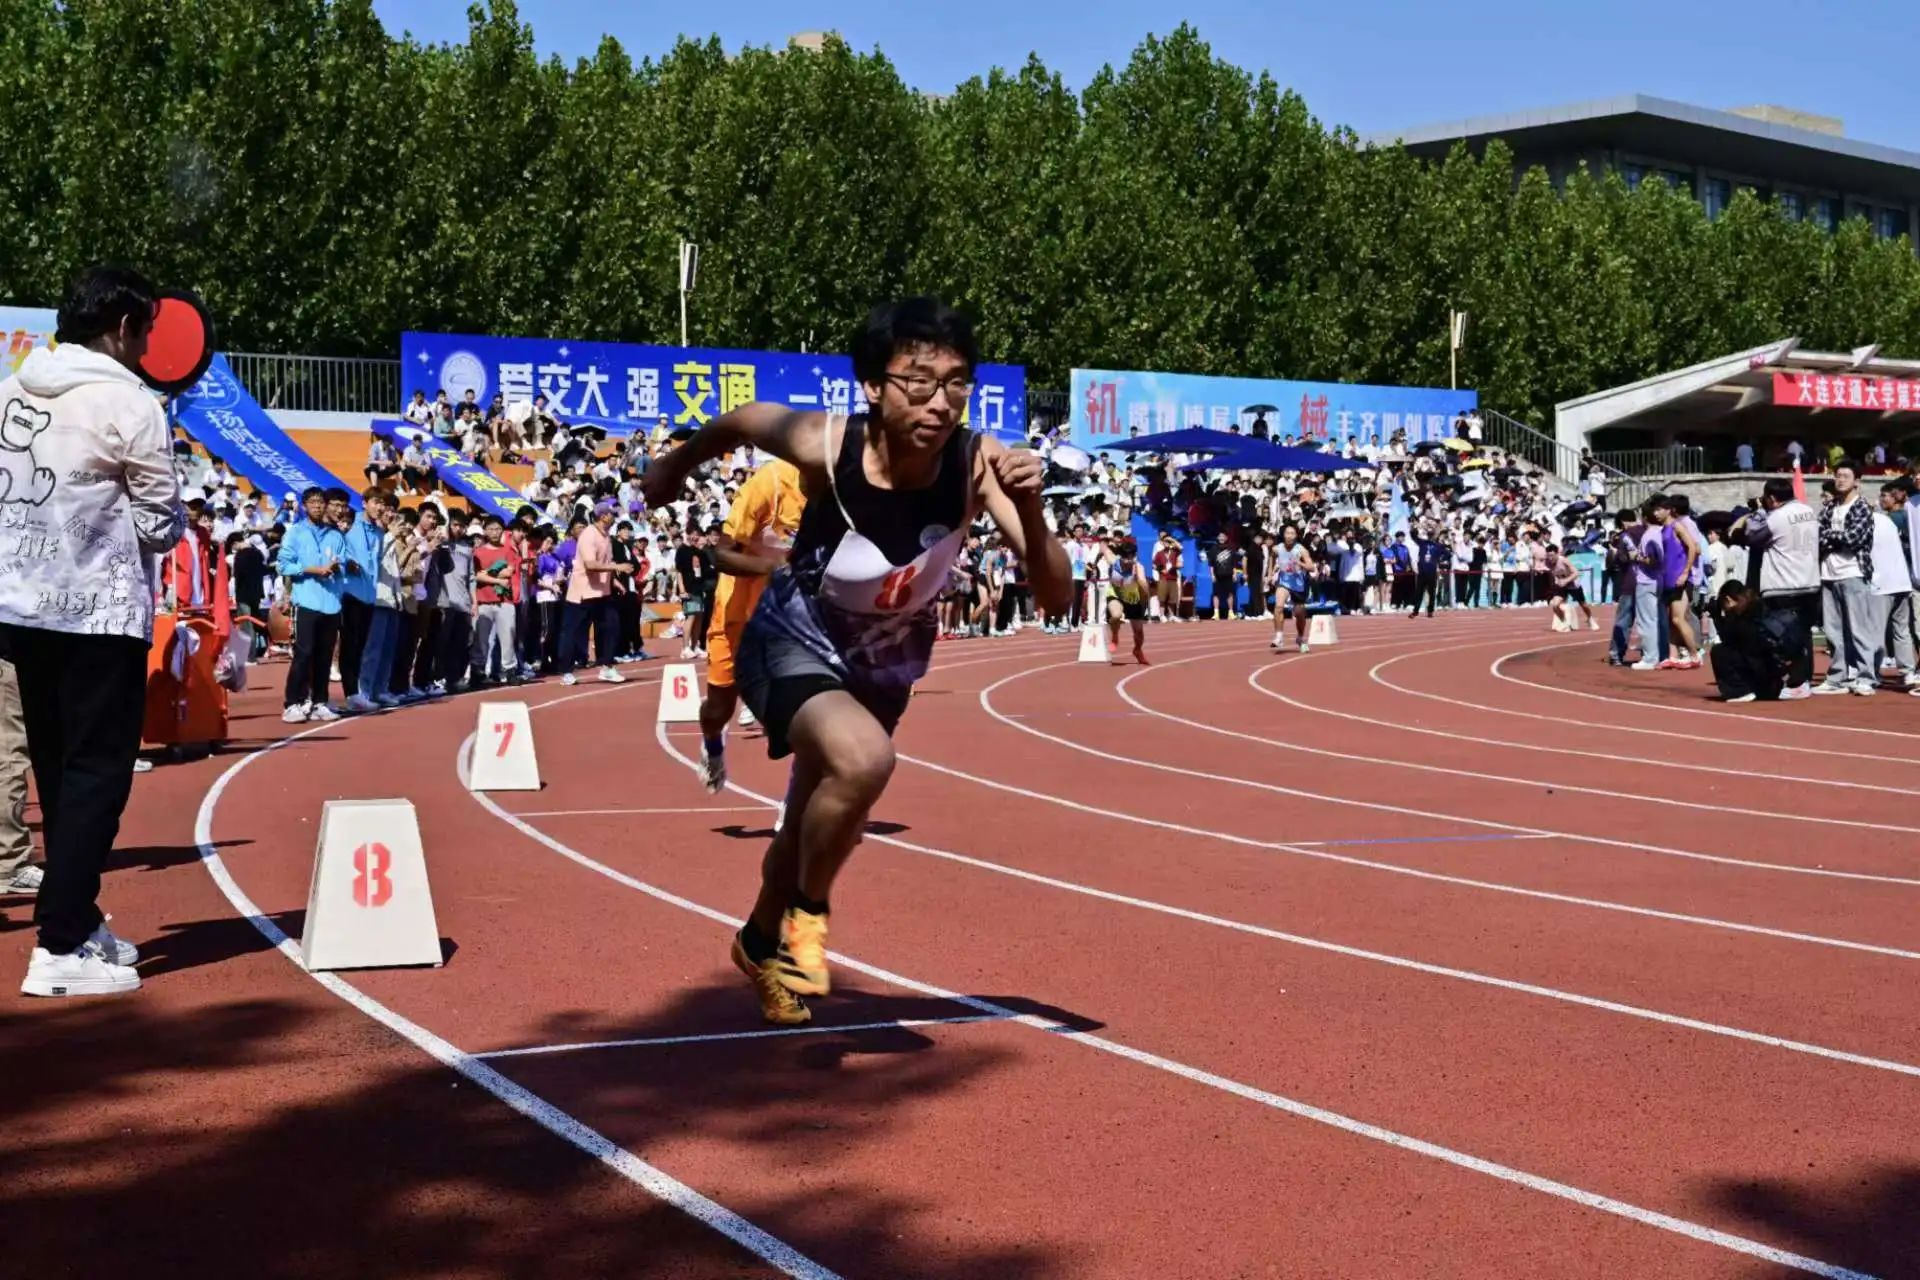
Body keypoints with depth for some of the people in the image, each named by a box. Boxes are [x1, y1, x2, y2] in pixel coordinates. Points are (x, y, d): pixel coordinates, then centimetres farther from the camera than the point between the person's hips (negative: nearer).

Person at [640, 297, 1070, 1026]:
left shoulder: (978, 465, -28)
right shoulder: (825, 447, -32)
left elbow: (1055, 600, -29)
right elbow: (744, 420, -10)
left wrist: (1030, 511, -47)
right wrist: (675, 467, 8)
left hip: (886, 664, 4)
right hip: (794, 646, -4)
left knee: (817, 825, 23)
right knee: (862, 759, -34)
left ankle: (764, 939, 57)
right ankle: (806, 910, -3)